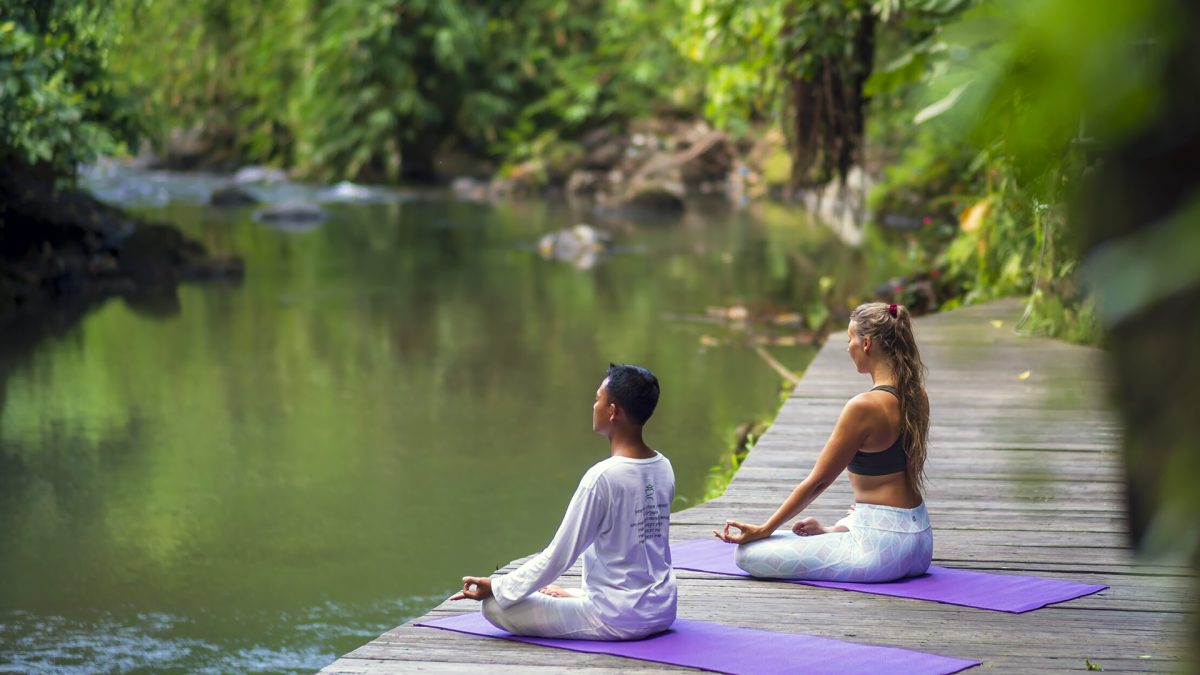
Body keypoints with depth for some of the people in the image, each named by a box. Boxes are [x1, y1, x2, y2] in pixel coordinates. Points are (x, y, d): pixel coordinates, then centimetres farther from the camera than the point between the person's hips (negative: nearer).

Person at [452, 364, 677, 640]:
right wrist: (575, 595, 23)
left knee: (495, 606, -6)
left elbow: (559, 555, -16)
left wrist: (495, 586, -4)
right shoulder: (664, 469, 2)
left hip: (617, 621, -8)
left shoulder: (602, 478, -21)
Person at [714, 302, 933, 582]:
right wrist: (834, 529, 22)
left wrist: (764, 530, -3)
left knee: (749, 554, -9)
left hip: (882, 547, -9)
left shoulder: (865, 407, -20)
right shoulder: (917, 396, 5)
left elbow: (817, 481, -13)